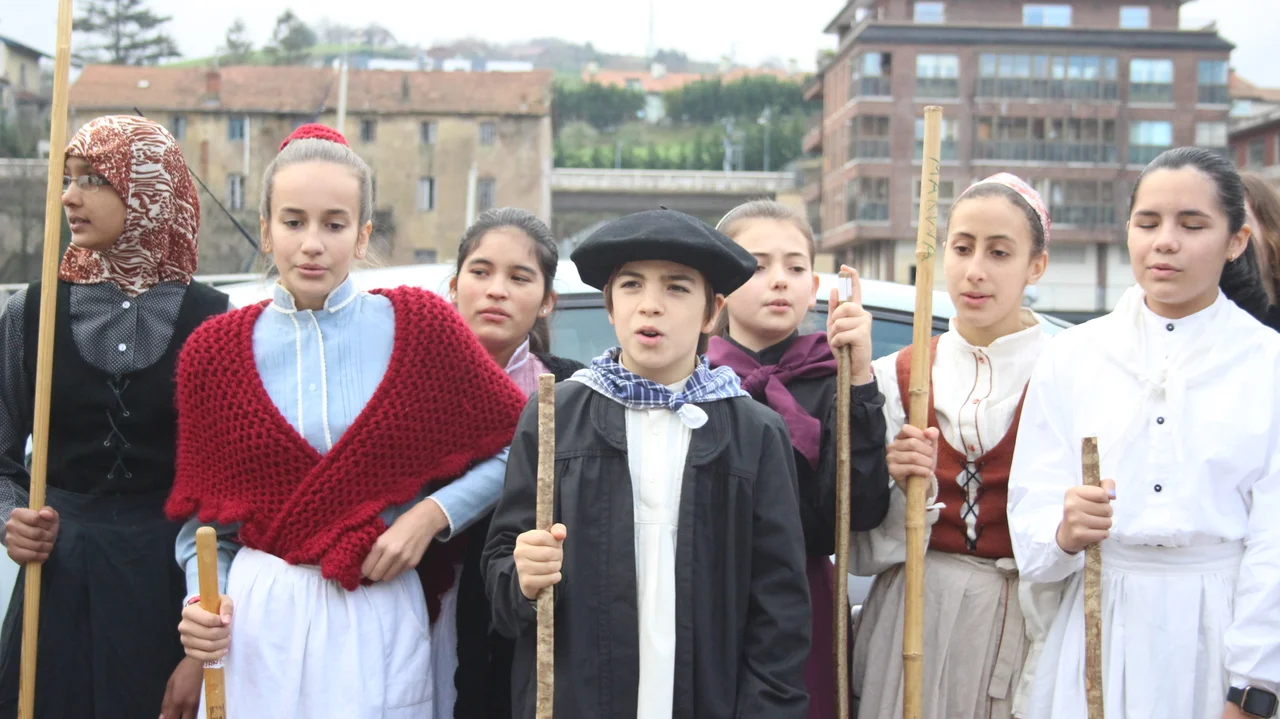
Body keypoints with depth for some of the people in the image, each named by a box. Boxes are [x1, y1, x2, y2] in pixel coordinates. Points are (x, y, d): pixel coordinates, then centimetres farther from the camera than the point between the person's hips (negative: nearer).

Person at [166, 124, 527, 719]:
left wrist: (434, 513, -10)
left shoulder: (419, 326, -3)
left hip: (382, 621, 0)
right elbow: (205, 514, 7)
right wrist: (202, 600, -10)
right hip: (257, 621, 1)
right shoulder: (215, 352, 1)